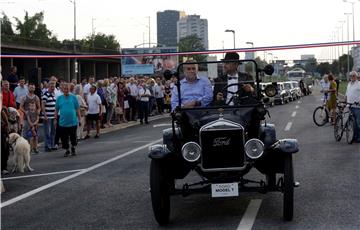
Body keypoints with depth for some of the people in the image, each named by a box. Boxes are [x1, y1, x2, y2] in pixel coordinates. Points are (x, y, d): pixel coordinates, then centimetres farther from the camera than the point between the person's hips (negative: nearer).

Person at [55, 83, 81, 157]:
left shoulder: (73, 97, -1)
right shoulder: (59, 98, 3)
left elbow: (77, 109, 3)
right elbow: (56, 110, 8)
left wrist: (79, 119, 1)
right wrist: (55, 120, 5)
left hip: (73, 122, -1)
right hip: (63, 122, 1)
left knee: (73, 137, 7)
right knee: (64, 138, 6)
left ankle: (73, 148, 31)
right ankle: (67, 150, 22)